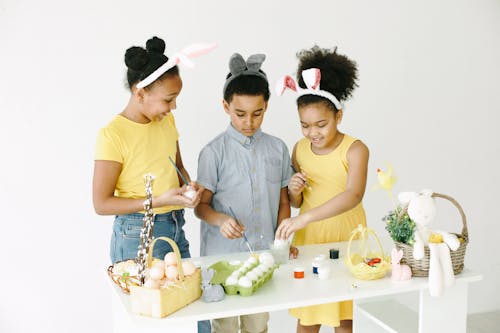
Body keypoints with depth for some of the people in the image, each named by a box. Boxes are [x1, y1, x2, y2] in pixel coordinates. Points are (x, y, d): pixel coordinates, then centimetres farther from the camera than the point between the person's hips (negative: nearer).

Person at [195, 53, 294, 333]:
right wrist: (221, 220, -24)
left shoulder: (277, 149, 5)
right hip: (222, 255, -3)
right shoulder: (214, 152, -6)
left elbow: (283, 202, 11)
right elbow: (201, 205, -4)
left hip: (265, 254, 3)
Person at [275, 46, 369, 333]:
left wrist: (304, 218, -40)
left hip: (345, 238, -3)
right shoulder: (300, 149, 1)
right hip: (309, 238, 3)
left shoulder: (354, 149, -14)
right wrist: (294, 191, -14)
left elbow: (354, 195, -32)